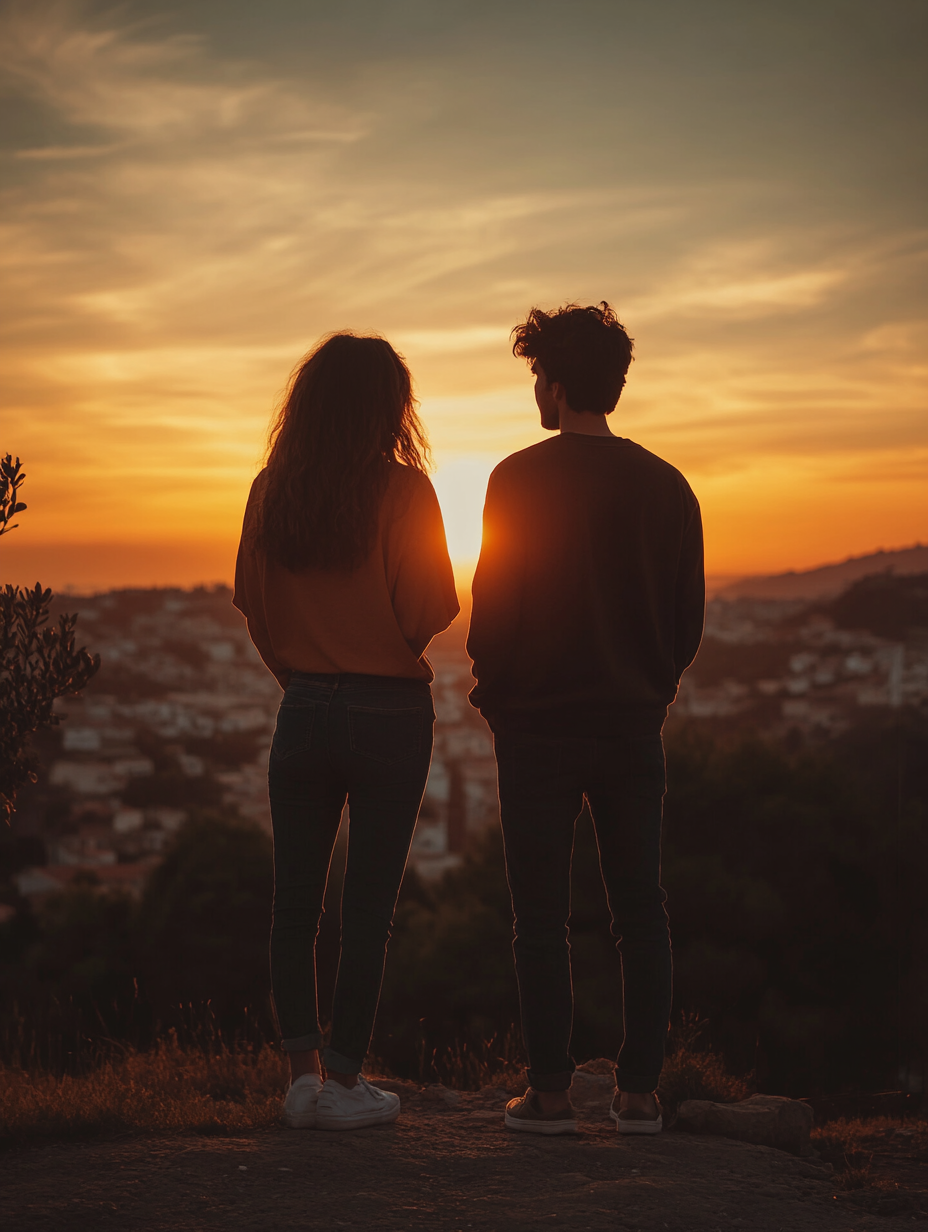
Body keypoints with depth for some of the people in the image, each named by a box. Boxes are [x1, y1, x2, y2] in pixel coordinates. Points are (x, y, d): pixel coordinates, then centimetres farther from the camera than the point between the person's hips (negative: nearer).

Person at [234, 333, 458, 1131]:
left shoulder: (273, 490, 1)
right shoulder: (403, 489, -11)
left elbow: (252, 600, 6)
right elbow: (431, 610, -14)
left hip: (305, 707, 3)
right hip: (391, 711, -3)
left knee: (296, 899, 11)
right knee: (369, 902, 4)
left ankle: (302, 1073, 9)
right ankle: (344, 1081, 8)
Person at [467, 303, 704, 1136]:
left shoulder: (520, 480, -7)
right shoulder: (666, 485, 4)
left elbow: (492, 603, -7)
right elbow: (690, 615, 7)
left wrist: (494, 692, 7)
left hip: (538, 723, -3)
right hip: (633, 723, 3)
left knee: (542, 915, 3)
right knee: (641, 911, 8)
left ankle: (551, 1091, 5)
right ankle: (639, 1091, 9)